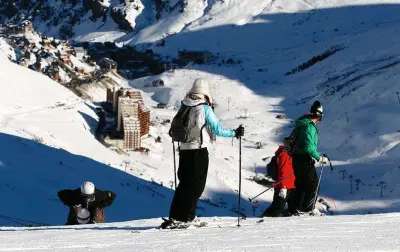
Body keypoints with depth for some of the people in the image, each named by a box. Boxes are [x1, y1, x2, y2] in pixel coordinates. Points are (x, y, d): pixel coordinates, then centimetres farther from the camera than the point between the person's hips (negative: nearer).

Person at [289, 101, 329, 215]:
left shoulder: (302, 124, 14)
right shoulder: (309, 126, -17)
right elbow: (308, 146, -25)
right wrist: (320, 158, -17)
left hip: (297, 158, 9)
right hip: (305, 160, -9)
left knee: (301, 184, 13)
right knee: (313, 183, 0)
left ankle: (295, 209, 13)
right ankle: (308, 208, 0)